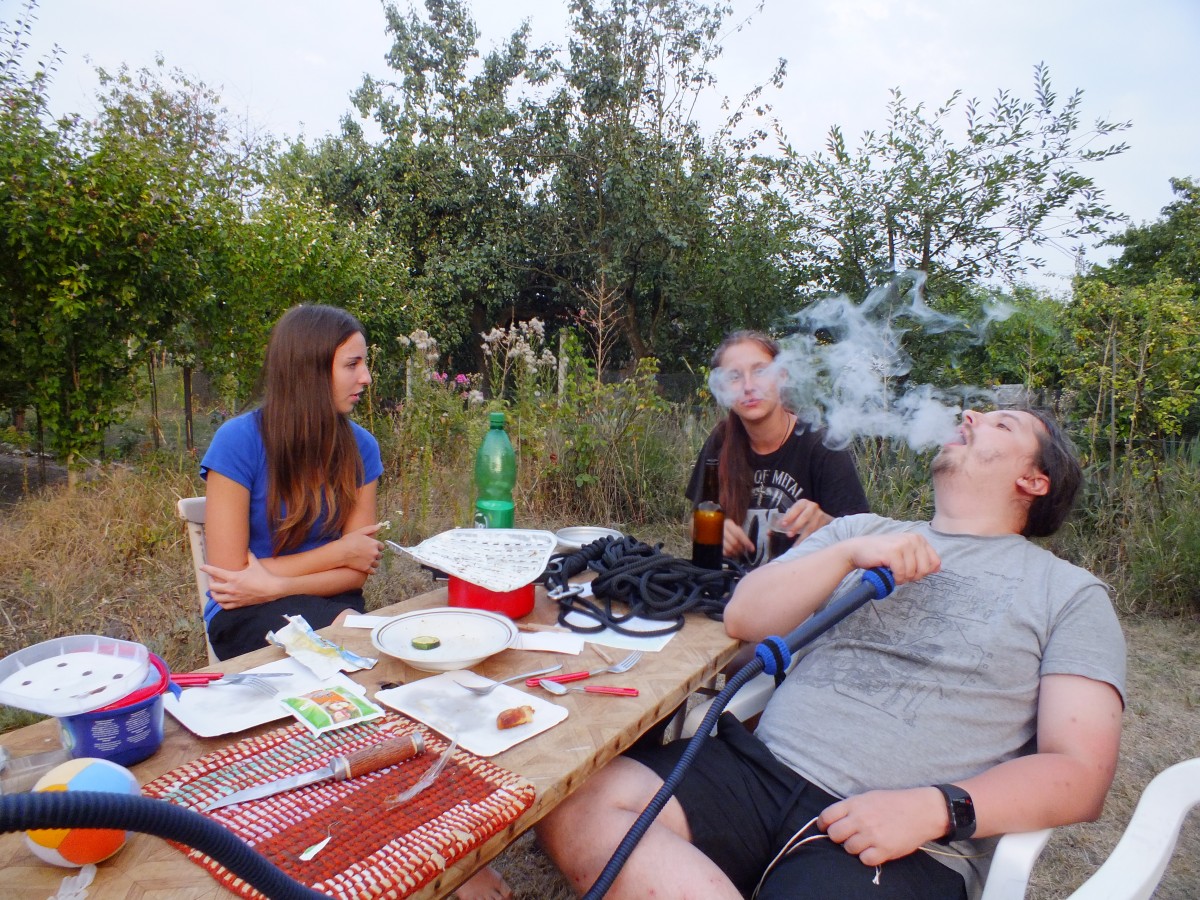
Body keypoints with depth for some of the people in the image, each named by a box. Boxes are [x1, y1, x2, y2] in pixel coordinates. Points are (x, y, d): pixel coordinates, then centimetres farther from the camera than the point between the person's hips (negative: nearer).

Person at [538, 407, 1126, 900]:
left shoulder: (1070, 593, 10)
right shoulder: (863, 530, 17)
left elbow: (1080, 774, 1)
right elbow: (742, 620, 8)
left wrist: (935, 809, -16)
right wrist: (849, 554, -6)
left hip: (901, 841, -5)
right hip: (761, 766, 5)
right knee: (574, 804, -20)